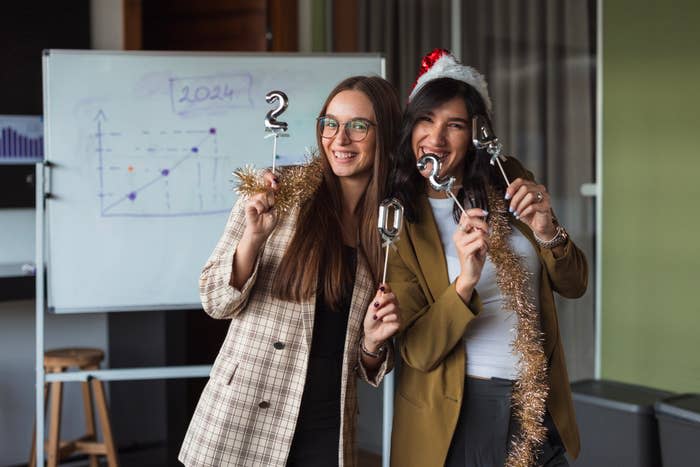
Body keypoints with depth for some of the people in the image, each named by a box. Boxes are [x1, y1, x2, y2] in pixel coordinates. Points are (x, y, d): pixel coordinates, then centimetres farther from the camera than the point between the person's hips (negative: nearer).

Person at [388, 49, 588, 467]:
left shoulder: (509, 182, -2)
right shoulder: (397, 219, -11)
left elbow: (574, 285, 2)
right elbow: (418, 352, -15)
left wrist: (546, 232, -17)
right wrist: (466, 281, -31)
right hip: (456, 418, -2)